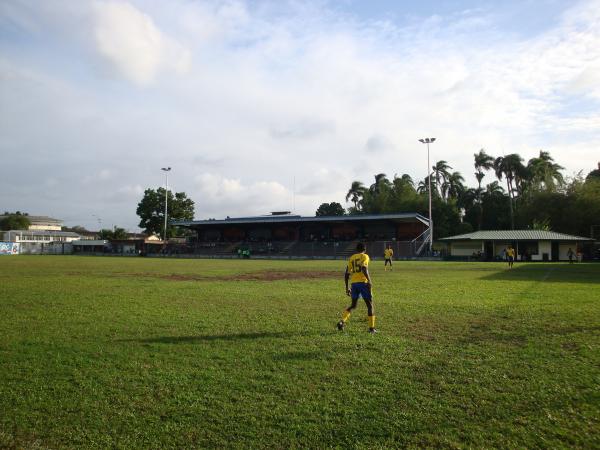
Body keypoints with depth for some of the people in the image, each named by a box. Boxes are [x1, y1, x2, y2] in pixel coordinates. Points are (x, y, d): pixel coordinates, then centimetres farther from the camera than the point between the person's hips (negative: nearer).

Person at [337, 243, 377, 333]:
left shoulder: (351, 258, 17)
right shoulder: (365, 256, 2)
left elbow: (346, 274, 15)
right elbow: (364, 269, -17)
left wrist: (347, 287, 20)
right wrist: (369, 281, -19)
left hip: (353, 283, 5)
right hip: (363, 282, -5)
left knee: (353, 305, 18)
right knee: (370, 305, 7)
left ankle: (342, 321, 1)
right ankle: (371, 328, 6)